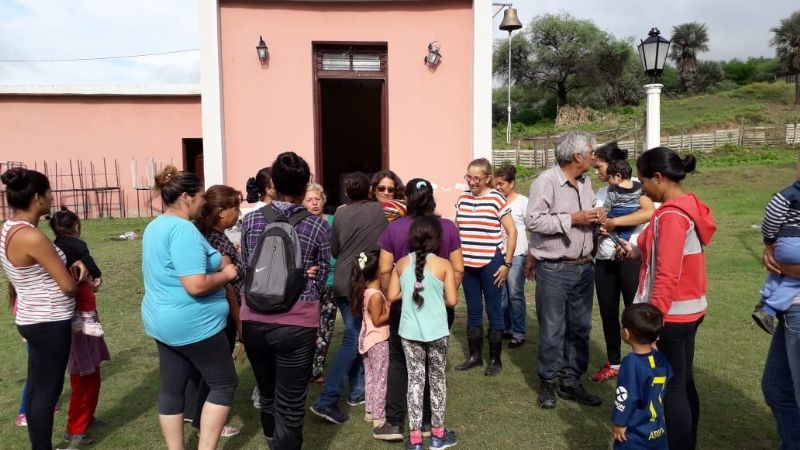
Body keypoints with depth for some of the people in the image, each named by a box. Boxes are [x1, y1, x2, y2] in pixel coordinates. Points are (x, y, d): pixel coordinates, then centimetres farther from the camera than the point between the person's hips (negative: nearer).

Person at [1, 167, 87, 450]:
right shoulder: (32, 237, -25)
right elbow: (69, 286, -21)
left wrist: (71, 265, -1)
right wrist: (78, 278, 2)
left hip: (34, 320, 10)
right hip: (49, 323, -10)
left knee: (36, 388, 18)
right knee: (48, 390, 3)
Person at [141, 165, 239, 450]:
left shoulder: (154, 226, 9)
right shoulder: (183, 230, -23)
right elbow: (196, 285, -29)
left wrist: (217, 265, 16)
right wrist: (226, 274, -12)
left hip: (163, 321, 10)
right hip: (192, 324, -9)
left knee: (171, 388, 15)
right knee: (224, 384, 5)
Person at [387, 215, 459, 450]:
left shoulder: (402, 263, -2)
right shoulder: (444, 265, -9)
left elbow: (392, 296, -1)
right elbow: (452, 300, -10)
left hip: (410, 331, 2)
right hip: (436, 332, -2)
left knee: (415, 380, 11)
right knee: (437, 380, 14)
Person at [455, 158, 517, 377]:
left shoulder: (497, 199, -8)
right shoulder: (462, 198, 6)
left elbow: (512, 232, -5)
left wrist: (507, 263, -9)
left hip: (491, 264, -4)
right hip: (467, 264, 5)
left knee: (493, 312, 6)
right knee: (473, 311, 14)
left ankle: (495, 360, 18)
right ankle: (475, 355, 27)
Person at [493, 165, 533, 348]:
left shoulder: (523, 202, -3)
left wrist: (530, 258, -8)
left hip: (516, 256, -4)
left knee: (515, 295, 1)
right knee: (500, 294, 9)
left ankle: (518, 334, 11)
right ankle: (505, 328, 23)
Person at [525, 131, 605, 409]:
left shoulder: (585, 182, 13)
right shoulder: (545, 182, -13)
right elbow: (532, 220, -21)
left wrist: (596, 216, 3)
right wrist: (571, 219, -19)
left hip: (583, 267, 8)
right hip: (554, 269, -7)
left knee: (580, 328, 13)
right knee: (552, 330, 2)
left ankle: (571, 382, 26)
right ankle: (549, 384, 19)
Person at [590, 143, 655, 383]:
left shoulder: (637, 186, -6)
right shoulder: (601, 193, 13)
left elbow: (650, 213, -25)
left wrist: (613, 222, -20)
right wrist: (596, 229, -6)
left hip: (631, 259, -6)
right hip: (604, 261, 6)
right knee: (608, 314, 11)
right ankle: (613, 363, 25)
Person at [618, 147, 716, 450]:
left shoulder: (671, 216, -21)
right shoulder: (689, 206, 8)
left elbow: (667, 276, -24)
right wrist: (637, 251, 6)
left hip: (671, 314, -10)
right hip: (689, 310, 10)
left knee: (670, 387, 2)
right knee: (683, 382, 19)